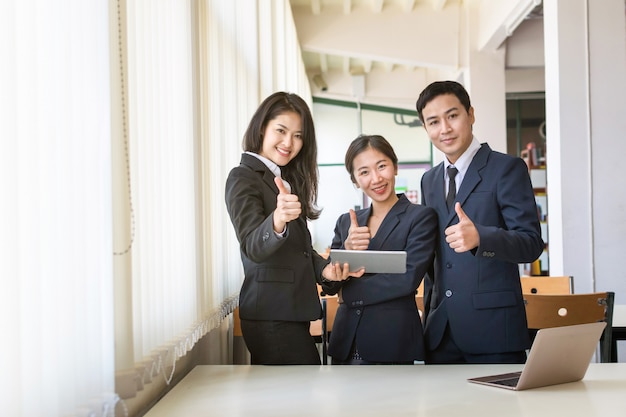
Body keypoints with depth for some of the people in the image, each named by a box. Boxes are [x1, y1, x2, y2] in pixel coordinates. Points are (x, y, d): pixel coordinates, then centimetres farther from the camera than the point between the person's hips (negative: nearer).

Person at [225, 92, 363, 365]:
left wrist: (323, 268, 1)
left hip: (291, 309, 9)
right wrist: (277, 221, -44)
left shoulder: (288, 180, 18)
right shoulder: (244, 178, -8)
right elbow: (253, 247, -23)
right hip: (272, 314, -9)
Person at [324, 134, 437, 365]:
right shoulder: (346, 222, 12)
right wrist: (347, 250, -15)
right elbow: (329, 284, 4)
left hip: (393, 344, -4)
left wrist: (350, 292, -5)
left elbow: (409, 278, -14)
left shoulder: (421, 216, -3)